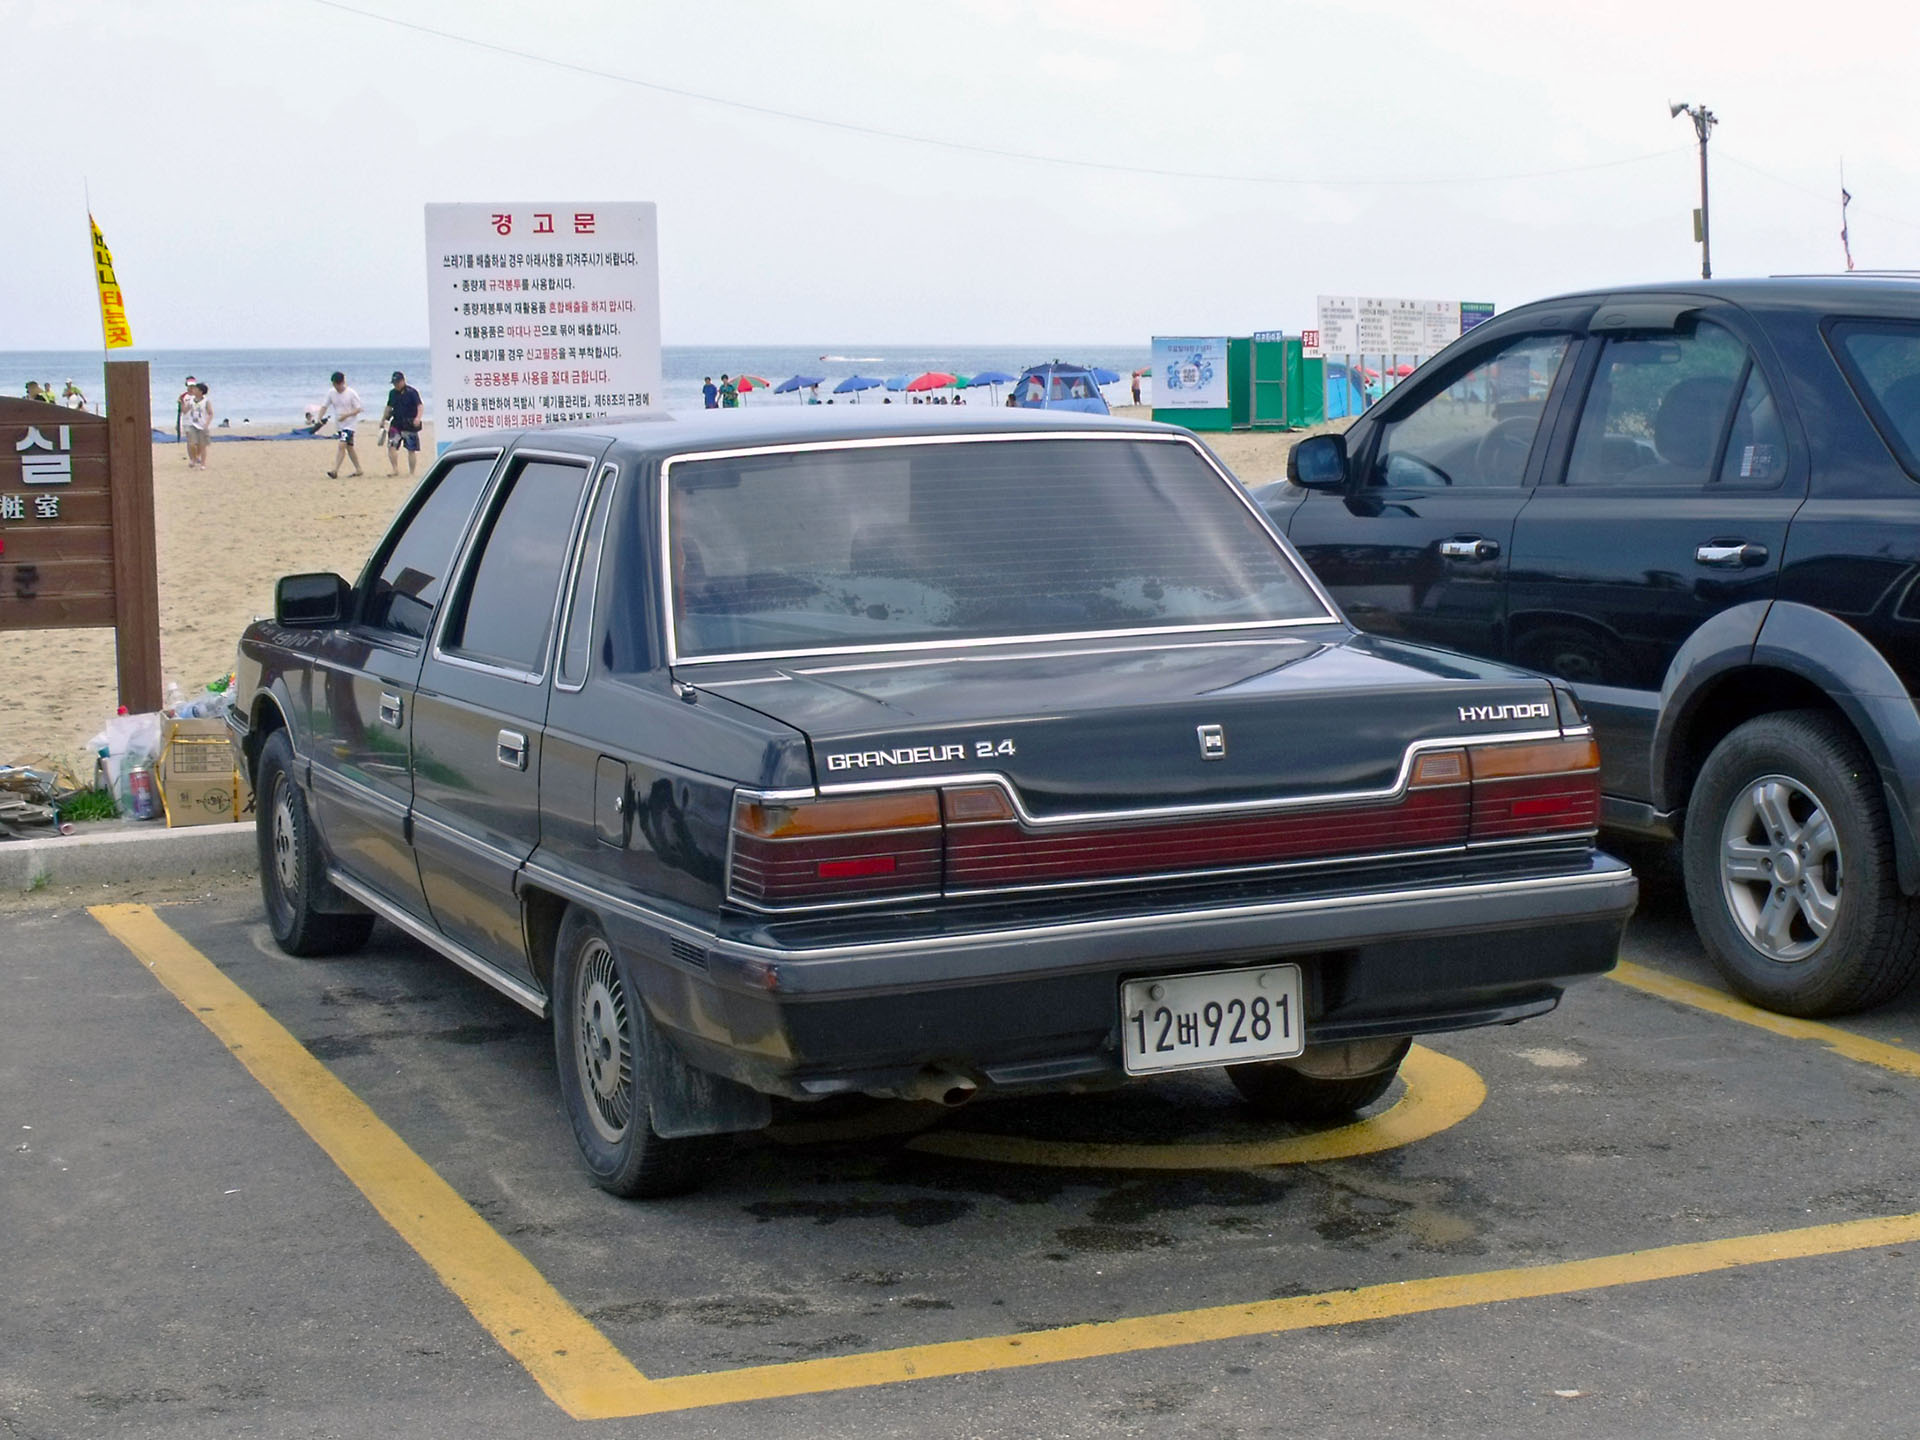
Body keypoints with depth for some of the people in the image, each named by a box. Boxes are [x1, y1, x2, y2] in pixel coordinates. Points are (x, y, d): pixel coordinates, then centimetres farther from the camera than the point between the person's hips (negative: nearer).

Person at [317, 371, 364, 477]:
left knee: (342, 445, -18)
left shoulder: (351, 393, -12)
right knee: (349, 447, 13)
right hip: (338, 424, 6)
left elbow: (358, 409, -9)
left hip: (349, 423, -6)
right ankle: (358, 470, 25)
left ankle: (335, 471, -22)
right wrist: (320, 419, -15)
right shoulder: (331, 393, 1)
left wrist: (346, 415, -23)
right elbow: (324, 406, 2)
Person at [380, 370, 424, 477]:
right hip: (396, 424, 5)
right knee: (391, 446, -8)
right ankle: (395, 469, -2)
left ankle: (411, 472, 8)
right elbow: (389, 407, 24)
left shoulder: (411, 392, -7)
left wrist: (418, 417, -32)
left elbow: (420, 405, -16)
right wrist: (383, 420, 26)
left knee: (411, 450, 0)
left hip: (410, 425, -5)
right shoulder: (392, 393, 11)